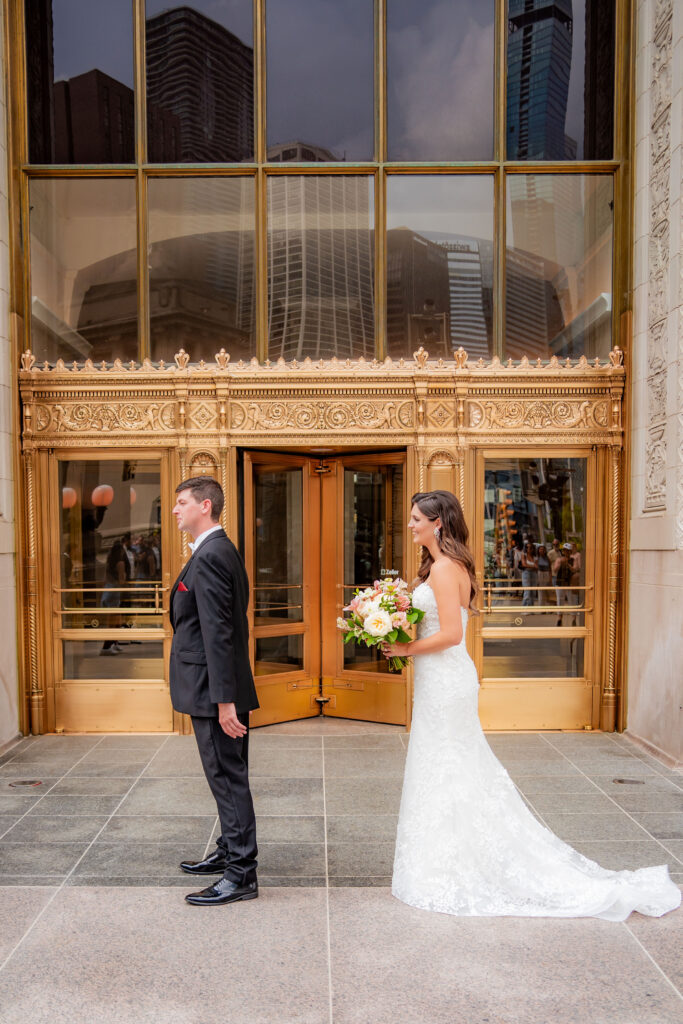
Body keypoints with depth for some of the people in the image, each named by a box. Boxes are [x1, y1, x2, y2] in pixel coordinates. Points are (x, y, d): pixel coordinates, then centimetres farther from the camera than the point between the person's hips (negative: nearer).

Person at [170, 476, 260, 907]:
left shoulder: (210, 556, -19)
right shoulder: (224, 551, 13)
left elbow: (217, 633, -24)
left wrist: (224, 700, -24)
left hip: (215, 690, -10)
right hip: (224, 689, 10)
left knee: (229, 778, 0)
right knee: (229, 777, 20)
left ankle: (242, 874, 12)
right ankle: (230, 852, 36)